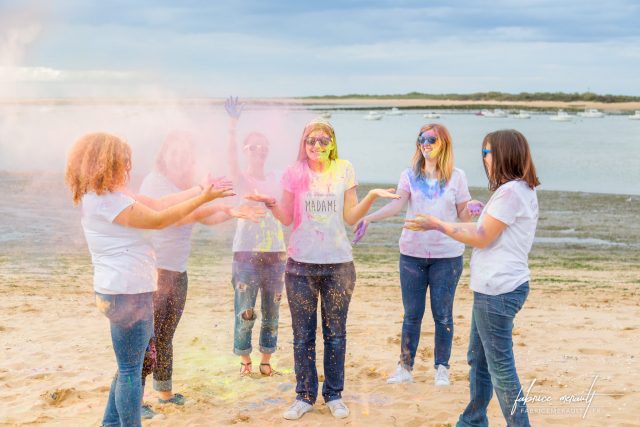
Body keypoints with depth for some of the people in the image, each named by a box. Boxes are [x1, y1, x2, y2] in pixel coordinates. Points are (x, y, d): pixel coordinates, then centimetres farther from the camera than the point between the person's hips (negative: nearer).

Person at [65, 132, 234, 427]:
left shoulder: (110, 196, 14)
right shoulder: (104, 200, -19)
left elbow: (158, 203, 11)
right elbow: (159, 219, -17)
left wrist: (199, 189, 8)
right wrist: (202, 198, -13)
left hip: (128, 292, 11)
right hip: (127, 294, -11)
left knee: (130, 366, 20)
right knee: (131, 370, -1)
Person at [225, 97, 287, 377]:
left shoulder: (275, 180, 10)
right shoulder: (240, 178, -2)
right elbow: (231, 157, -22)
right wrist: (233, 124, -36)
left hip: (275, 252, 3)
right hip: (246, 251, -3)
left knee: (271, 312, 7)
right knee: (245, 311, -4)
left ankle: (266, 359, 20)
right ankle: (245, 360, 12)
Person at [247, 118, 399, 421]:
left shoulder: (344, 170, 3)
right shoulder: (294, 173, 2)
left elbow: (350, 217, 2)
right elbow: (287, 218, 3)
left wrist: (371, 197, -12)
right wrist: (270, 203, -15)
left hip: (338, 263, 0)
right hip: (301, 264, 0)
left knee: (335, 334, 8)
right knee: (302, 335, 5)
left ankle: (334, 395, 21)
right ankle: (305, 396, 18)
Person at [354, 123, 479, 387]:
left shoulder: (456, 177, 2)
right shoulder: (410, 175, 3)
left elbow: (463, 216, 4)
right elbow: (397, 204, -12)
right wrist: (369, 217, -27)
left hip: (447, 256, -1)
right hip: (412, 253, 1)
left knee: (443, 315, 6)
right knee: (412, 314, 8)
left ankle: (442, 369, 18)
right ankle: (405, 368, 17)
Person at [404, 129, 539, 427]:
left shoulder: (511, 191, -17)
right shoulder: (520, 190, 15)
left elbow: (481, 238, -16)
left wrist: (437, 224, -9)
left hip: (498, 291, -11)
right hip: (492, 288, 11)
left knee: (500, 367, -3)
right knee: (478, 359, 20)